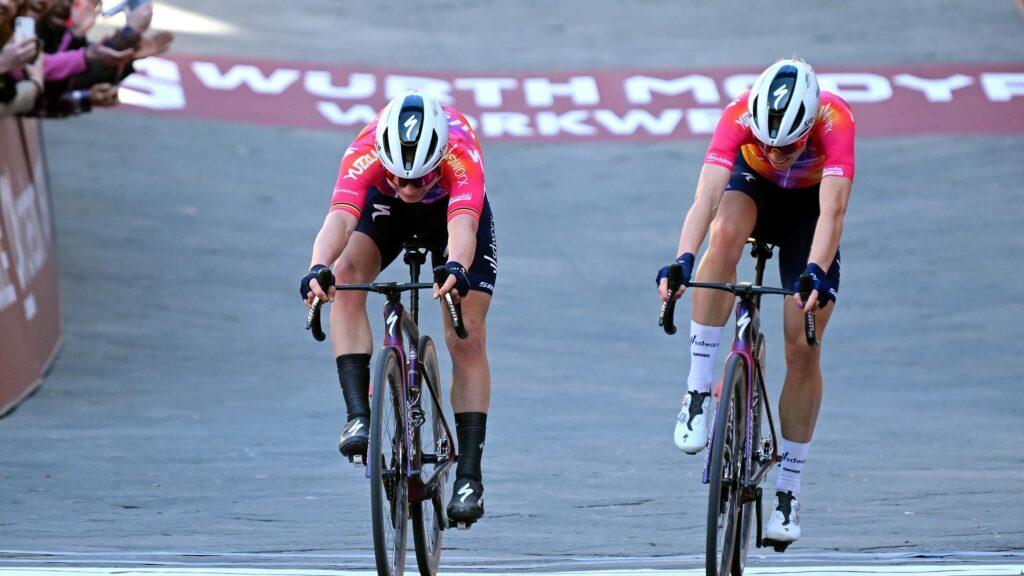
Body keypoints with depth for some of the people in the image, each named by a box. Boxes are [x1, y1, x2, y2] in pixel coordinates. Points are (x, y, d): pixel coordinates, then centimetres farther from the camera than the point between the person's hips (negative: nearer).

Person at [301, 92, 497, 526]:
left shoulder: (461, 155, -41)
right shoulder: (365, 154, -38)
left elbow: (463, 226, -55)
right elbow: (340, 218, -53)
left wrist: (456, 268, -77)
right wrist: (318, 267, -73)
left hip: (453, 205, -1)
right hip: (384, 205, 1)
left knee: (467, 340, -10)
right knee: (346, 277, -30)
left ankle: (469, 476, -5)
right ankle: (358, 416, -30)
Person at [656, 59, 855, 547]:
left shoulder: (835, 121, -37)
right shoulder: (739, 117, -35)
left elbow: (832, 209, -46)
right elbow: (706, 196, -44)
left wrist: (816, 274, -61)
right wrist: (682, 261, -59)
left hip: (808, 206, 0)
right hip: (753, 186, 0)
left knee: (803, 346, -8)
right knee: (725, 234, -37)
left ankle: (789, 489, 4)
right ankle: (698, 390, -30)